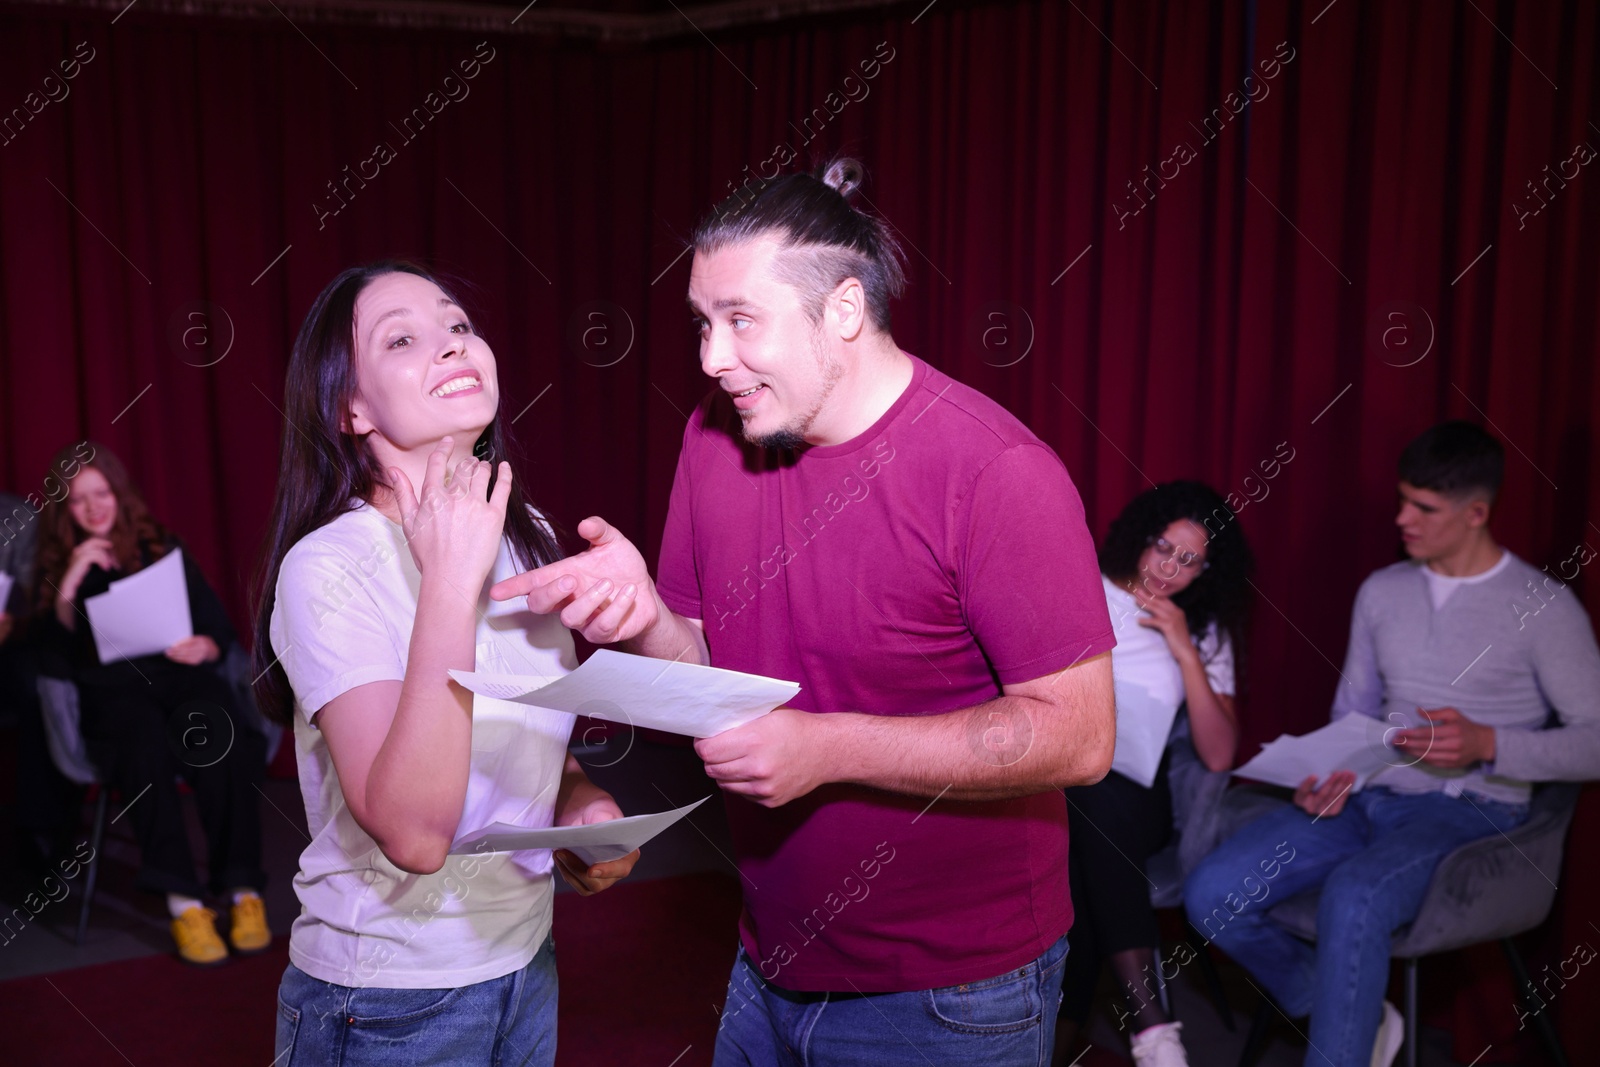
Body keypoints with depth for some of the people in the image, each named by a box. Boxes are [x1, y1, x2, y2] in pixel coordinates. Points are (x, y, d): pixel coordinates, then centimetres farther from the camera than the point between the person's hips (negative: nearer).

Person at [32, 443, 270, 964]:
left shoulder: (163, 549, 20)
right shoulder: (57, 569, 19)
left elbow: (220, 625, 14)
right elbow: (57, 652, 3)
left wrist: (205, 647, -10)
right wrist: (72, 580, -7)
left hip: (181, 677, 1)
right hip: (113, 693, -1)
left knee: (213, 733, -35)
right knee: (145, 741, -38)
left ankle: (244, 891, -34)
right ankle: (183, 901, -40)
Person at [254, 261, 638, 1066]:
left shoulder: (527, 536, 1)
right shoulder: (328, 568, -20)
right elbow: (413, 832, -31)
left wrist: (585, 807, -5)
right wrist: (450, 578, -31)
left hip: (525, 966, 6)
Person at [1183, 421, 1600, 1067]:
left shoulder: (1543, 607, -4)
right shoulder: (1382, 591, 13)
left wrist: (1487, 744, -21)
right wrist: (1333, 773, -2)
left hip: (1469, 811, -6)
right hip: (1368, 799, 6)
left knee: (1354, 895, -39)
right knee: (1210, 895, -14)